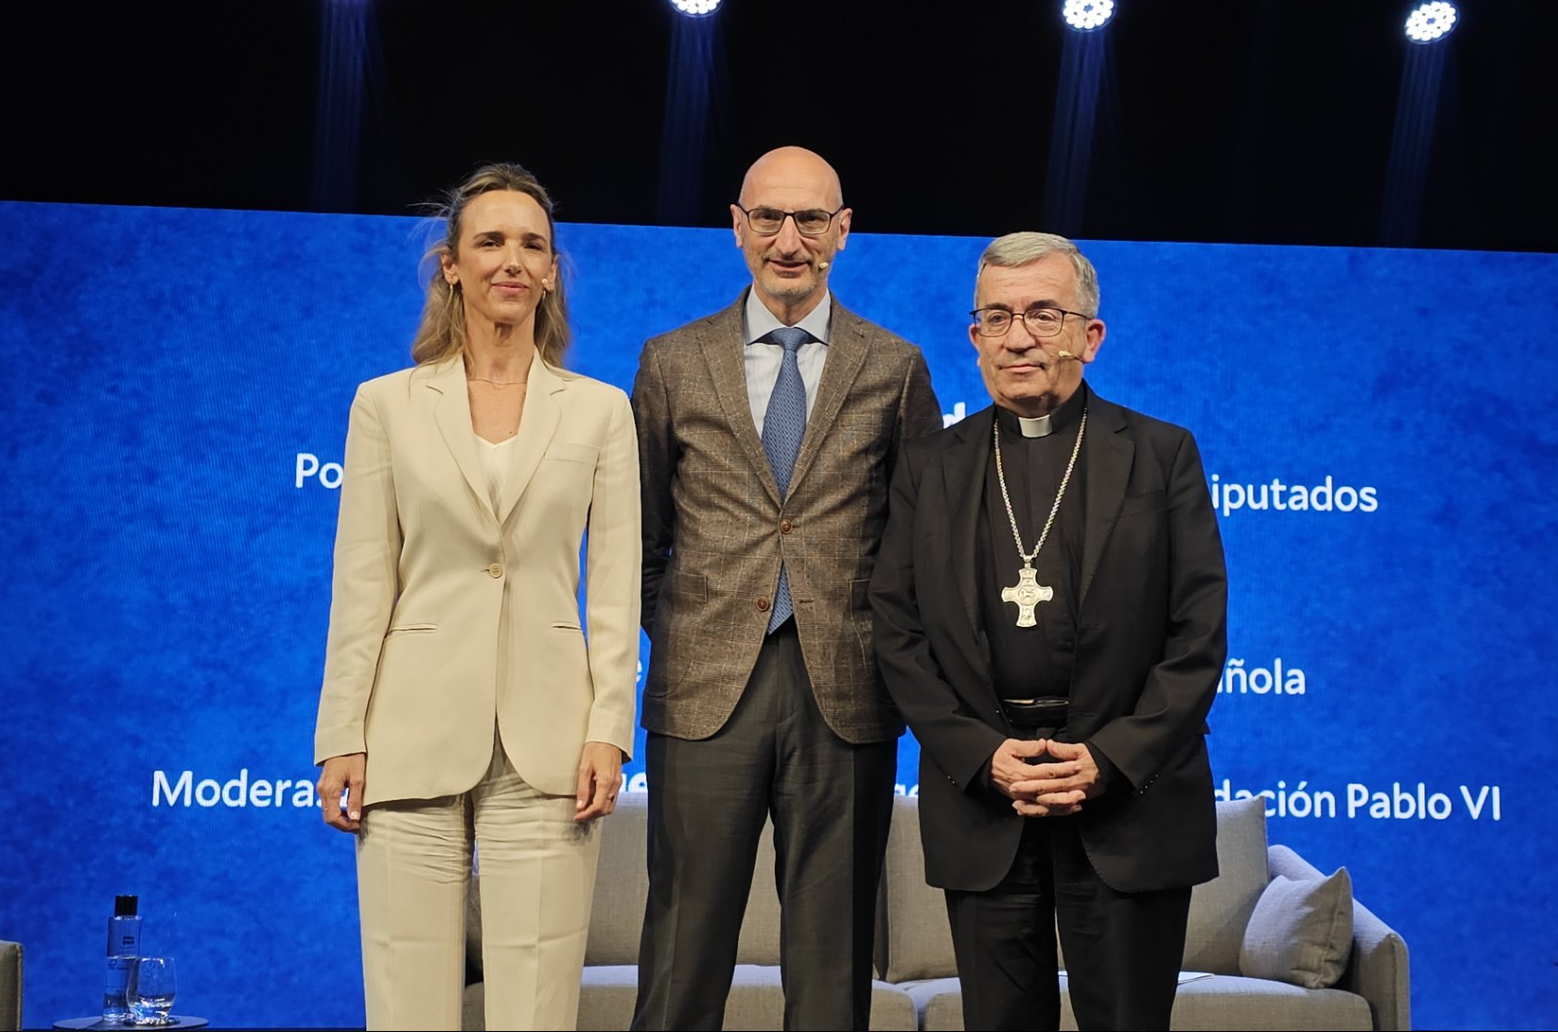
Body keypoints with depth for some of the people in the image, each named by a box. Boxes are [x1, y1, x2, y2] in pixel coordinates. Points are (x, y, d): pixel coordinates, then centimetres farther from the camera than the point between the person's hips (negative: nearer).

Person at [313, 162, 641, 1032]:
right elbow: (362, 585, 4)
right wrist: (343, 738, -1)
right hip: (416, 737, 0)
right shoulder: (386, 405, 7)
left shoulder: (601, 411, 8)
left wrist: (609, 731, -5)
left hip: (546, 746, 0)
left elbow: (617, 587, 5)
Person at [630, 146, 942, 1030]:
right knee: (685, 955, 4)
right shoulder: (673, 363, 8)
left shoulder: (895, 368, 6)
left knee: (833, 955, 7)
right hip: (706, 691, 0)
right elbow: (640, 534, 13)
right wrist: (675, 630, 5)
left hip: (846, 694, 0)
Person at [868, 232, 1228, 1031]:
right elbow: (897, 632, 4)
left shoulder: (1162, 456, 3)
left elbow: (1200, 633, -2)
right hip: (982, 803, 2)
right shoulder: (929, 468, 9)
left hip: (1129, 793, -1)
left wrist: (1112, 759, -12)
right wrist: (983, 755, -9)